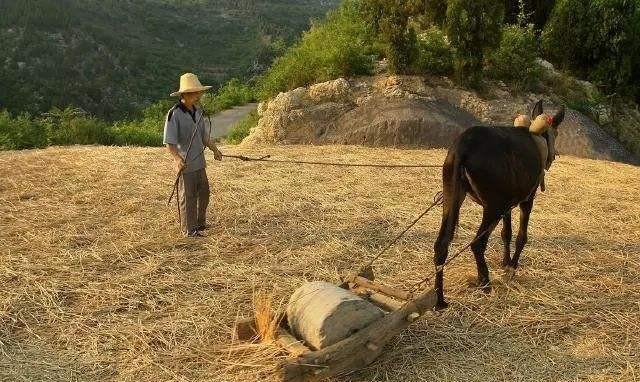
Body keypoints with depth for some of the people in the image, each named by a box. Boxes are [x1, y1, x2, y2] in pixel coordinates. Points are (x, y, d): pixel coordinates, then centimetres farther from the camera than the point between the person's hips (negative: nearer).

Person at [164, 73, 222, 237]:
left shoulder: (198, 111, 8)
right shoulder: (174, 114, -16)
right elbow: (169, 142, -19)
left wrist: (215, 150, 6)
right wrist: (177, 158, -33)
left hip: (200, 163, 8)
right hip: (185, 165, -8)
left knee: (203, 194, 19)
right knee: (187, 198, 3)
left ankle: (200, 223, 37)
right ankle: (189, 229, 17)